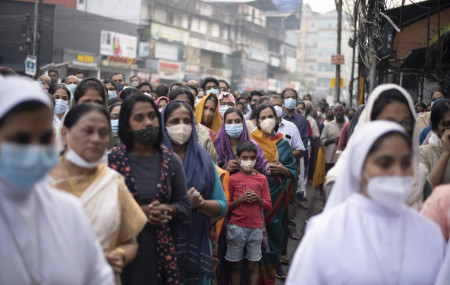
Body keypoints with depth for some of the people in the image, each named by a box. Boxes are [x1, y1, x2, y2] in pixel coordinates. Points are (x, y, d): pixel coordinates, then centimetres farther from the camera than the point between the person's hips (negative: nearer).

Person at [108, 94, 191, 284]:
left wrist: (168, 210, -10)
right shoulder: (113, 160, -5)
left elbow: (184, 204, 10)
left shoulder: (171, 160, 5)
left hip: (161, 248, 3)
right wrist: (139, 212, -15)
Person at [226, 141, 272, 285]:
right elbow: (226, 207, 0)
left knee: (253, 265, 6)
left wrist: (257, 198, -11)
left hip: (256, 228, 1)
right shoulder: (233, 179, 0)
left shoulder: (262, 179, 6)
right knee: (236, 265, 6)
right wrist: (241, 199, -15)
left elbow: (268, 206, 7)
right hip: (236, 227, -1)